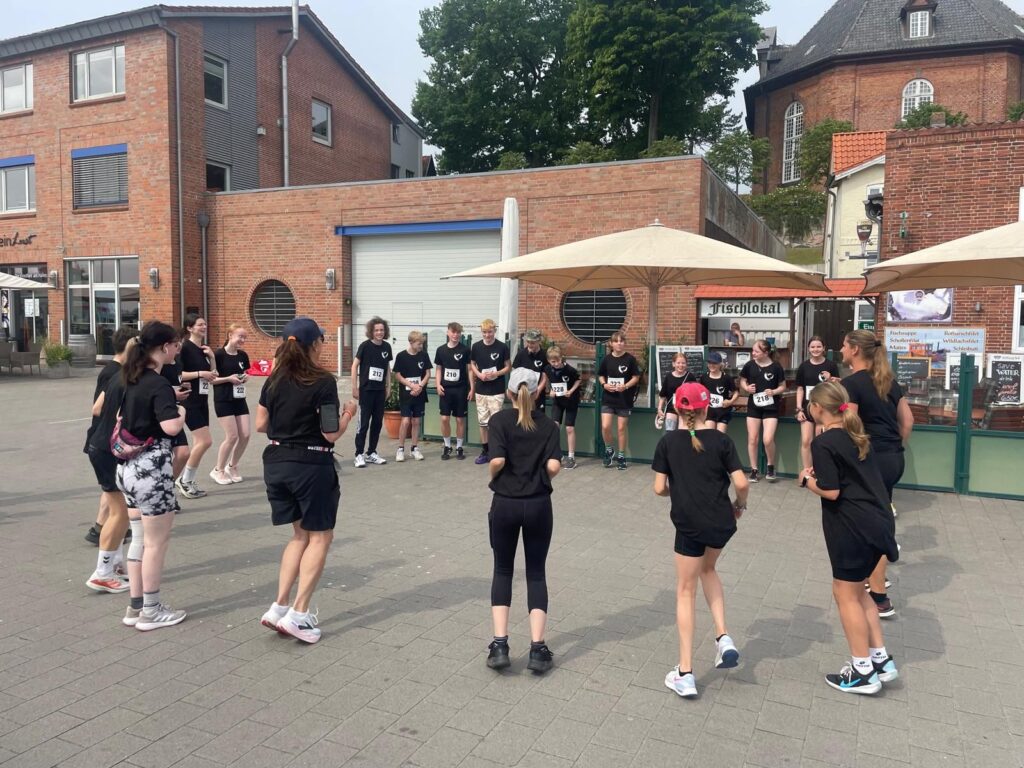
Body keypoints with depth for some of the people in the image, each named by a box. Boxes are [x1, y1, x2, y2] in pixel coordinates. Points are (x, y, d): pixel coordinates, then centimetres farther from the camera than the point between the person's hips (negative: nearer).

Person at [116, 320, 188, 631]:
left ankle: (136, 606, 26)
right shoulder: (159, 384, -17)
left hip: (129, 466, 9)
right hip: (151, 467, -9)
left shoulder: (133, 379, 10)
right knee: (156, 542, 3)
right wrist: (181, 412, -9)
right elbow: (171, 427, -27)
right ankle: (151, 612, 13)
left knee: (140, 538, 17)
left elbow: (121, 417, 22)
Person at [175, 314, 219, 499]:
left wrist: (212, 357, 0)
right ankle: (184, 480, 3)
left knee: (199, 443, 8)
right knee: (205, 441, -12)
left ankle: (188, 481, 18)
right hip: (189, 400, -8)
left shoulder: (204, 349, 11)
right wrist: (200, 373, -20)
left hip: (202, 399, 8)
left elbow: (213, 376, 12)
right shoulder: (185, 347, -11)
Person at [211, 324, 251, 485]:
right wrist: (229, 378, -20)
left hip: (239, 399, 6)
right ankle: (218, 470, 11)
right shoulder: (219, 354, -11)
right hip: (223, 401, -6)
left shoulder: (243, 356, 6)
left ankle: (232, 467, 21)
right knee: (232, 436, -8)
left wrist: (245, 377, -2)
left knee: (245, 435, 0)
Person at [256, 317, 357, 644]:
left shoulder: (274, 380, 4)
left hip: (277, 463, 6)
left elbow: (260, 425, 9)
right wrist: (348, 413, 2)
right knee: (320, 536, 9)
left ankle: (280, 607, 14)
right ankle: (298, 615, 5)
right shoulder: (323, 382, -15)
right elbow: (331, 433, -14)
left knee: (301, 534, 20)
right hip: (311, 466, -6)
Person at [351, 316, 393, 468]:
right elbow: (355, 366, -5)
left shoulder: (386, 347, 4)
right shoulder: (365, 346, -9)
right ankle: (359, 455, 5)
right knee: (363, 423, -3)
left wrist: (388, 387, 11)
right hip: (366, 390, -5)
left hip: (380, 391, 5)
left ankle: (371, 453, 20)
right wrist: (354, 388, -8)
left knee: (377, 423, 9)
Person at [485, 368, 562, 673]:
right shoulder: (548, 424, 1)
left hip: (505, 504, -1)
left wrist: (493, 474, 2)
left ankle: (500, 644, 7)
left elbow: (497, 460, -19)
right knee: (536, 573, 11)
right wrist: (539, 475, 9)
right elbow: (554, 466, -12)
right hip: (538, 505, 1)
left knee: (502, 571, 14)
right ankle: (537, 648, 7)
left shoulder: (499, 420, -5)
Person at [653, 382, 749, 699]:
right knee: (707, 568, 31)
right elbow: (741, 483, -7)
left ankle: (685, 674, 11)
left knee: (686, 592, 10)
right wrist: (740, 506, 13)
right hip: (722, 523, 2)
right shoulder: (721, 440, -1)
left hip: (690, 524, -2)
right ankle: (723, 636, 16)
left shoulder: (668, 442, -3)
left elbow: (659, 488, -4)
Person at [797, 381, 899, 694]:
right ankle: (881, 660, 26)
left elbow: (830, 491, -18)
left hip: (853, 528, -9)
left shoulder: (823, 443, -15)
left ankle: (863, 672, 14)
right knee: (855, 589, 21)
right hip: (876, 522, 9)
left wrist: (806, 480, -2)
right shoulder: (856, 436, 11)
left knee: (845, 594, 6)